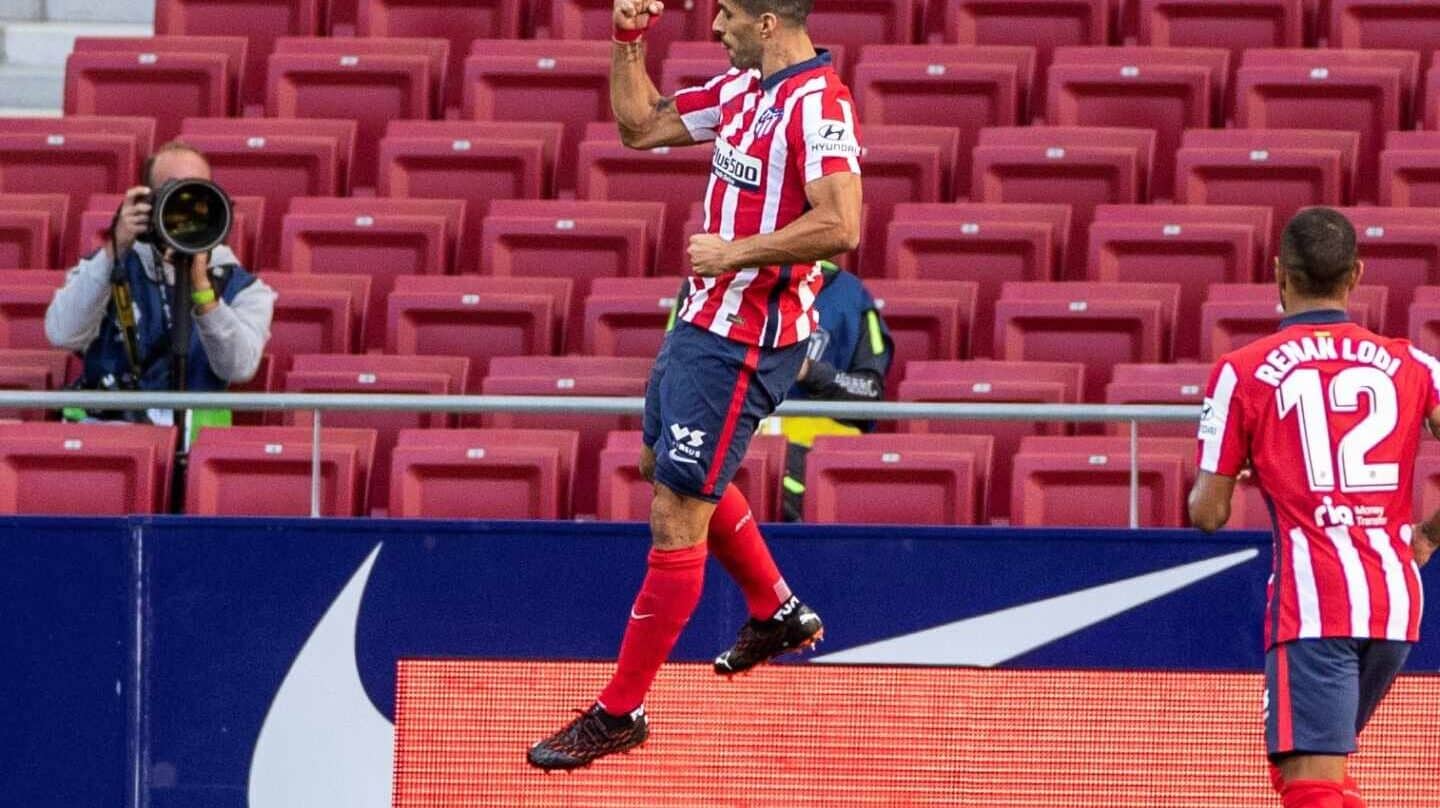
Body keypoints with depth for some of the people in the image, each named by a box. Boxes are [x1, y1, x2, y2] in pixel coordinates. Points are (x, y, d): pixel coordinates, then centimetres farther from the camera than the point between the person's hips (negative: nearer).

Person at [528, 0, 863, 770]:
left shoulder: (817, 103, -21)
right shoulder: (744, 89, 7)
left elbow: (840, 225, -32)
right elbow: (641, 126, 19)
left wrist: (733, 252, -24)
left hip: (744, 343, -11)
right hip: (705, 320, 11)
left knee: (676, 518, -6)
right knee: (665, 463, 30)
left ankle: (619, 713, 1)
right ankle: (777, 612, 47)